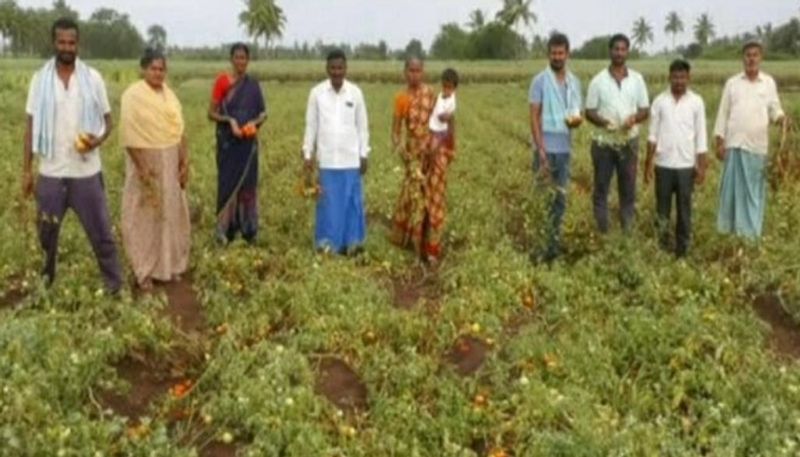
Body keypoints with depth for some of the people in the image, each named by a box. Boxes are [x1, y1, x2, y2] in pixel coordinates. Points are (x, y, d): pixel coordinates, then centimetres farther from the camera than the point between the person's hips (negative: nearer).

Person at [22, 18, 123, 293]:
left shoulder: (93, 78, -2)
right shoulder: (40, 79, 0)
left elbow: (108, 120, 3)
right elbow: (31, 127, 3)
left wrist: (99, 140, -19)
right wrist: (26, 169, 1)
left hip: (86, 172, -1)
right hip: (51, 172, 1)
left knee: (100, 231, 4)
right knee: (47, 232, 13)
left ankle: (114, 285, 15)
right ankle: (45, 281, 32)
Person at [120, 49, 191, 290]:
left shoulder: (169, 95, 7)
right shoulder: (133, 95, -13)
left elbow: (179, 131, 9)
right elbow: (129, 135, -17)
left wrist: (184, 162, 3)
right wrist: (142, 167, -21)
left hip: (170, 162, 6)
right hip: (146, 161, -6)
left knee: (171, 213, 12)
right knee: (144, 216, 2)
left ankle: (169, 264, 25)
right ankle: (144, 270, 12)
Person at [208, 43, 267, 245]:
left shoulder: (253, 84, 6)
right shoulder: (222, 81, -3)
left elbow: (263, 113, 9)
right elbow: (211, 113, -2)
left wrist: (255, 122, -11)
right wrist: (229, 120, -18)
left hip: (248, 141, 3)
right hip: (227, 141, -2)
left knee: (248, 183, 5)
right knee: (227, 183, -2)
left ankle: (249, 230, 14)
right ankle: (225, 229, 6)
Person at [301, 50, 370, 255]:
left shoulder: (355, 92, 0)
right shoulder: (317, 92, -1)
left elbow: (362, 126, 5)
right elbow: (311, 125, 3)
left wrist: (364, 155, 2)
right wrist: (308, 154, 1)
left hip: (351, 158, 1)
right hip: (327, 158, -1)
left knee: (352, 200, 2)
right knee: (329, 201, 2)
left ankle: (352, 241, 10)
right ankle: (328, 242, 10)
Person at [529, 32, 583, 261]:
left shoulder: (575, 82, 10)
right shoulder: (540, 81, -5)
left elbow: (578, 113, 15)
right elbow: (534, 117, -9)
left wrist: (577, 120, -11)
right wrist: (540, 149, -16)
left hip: (566, 148, 5)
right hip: (547, 148, -5)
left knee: (561, 197, 10)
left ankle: (555, 240, 20)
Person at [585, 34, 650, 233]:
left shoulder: (637, 79, 3)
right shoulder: (598, 81, -2)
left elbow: (645, 110, 6)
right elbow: (589, 112, 0)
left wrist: (634, 118, -17)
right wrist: (603, 122, -20)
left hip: (628, 142, 1)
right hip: (603, 142, -1)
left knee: (628, 187, 5)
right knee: (601, 188, 4)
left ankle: (628, 229, 13)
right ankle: (601, 231, 11)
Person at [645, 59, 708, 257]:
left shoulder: (696, 102, 0)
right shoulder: (660, 101, 1)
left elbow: (701, 136, 1)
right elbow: (653, 134, 3)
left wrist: (702, 166, -3)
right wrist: (648, 163, -1)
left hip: (686, 165, 0)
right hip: (663, 164, 1)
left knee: (684, 210, 6)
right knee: (662, 209, 7)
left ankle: (682, 250, 13)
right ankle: (661, 248, 15)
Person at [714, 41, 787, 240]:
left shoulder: (769, 83, 6)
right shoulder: (732, 82, 6)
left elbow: (774, 110, 6)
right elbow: (723, 113, 6)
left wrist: (781, 117, -18)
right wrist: (719, 141, 1)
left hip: (757, 145, 0)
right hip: (734, 143, 0)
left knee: (755, 189, 4)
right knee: (732, 186, 3)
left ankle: (751, 231, 11)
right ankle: (729, 228, 12)